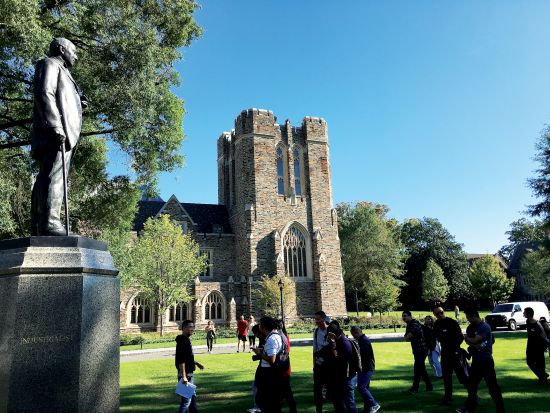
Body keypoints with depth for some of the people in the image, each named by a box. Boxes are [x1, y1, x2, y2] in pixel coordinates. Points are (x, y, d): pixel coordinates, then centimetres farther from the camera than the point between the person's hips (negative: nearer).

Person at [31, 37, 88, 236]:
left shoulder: (59, 71, 36)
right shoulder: (49, 64, 8)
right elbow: (44, 95, -10)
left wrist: (77, 104, 19)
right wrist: (55, 126, -21)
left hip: (63, 133, 9)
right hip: (55, 133, -9)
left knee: (45, 180, 0)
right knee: (53, 177, -21)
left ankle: (38, 228, -4)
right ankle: (49, 225, -29)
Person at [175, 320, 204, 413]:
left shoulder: (186, 340, 10)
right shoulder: (182, 341, -21)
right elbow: (181, 361, -25)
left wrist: (196, 363, 20)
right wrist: (183, 376, -27)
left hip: (190, 374, 10)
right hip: (186, 374, -10)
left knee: (192, 397, 20)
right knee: (186, 399, -3)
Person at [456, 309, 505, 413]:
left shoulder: (485, 327, -16)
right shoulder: (471, 327, 8)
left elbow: (475, 340, -21)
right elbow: (468, 341, 3)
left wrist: (467, 338, -2)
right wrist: (474, 345, -17)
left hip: (486, 361, -8)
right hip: (476, 360, 8)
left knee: (492, 385, -4)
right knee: (471, 385, 15)